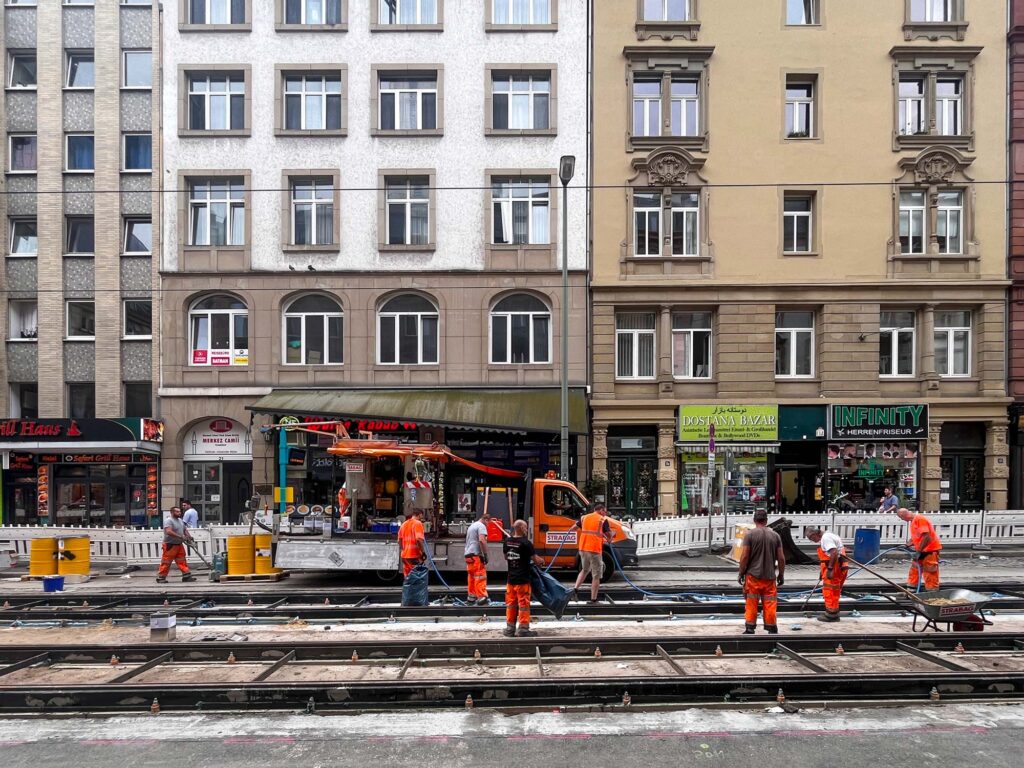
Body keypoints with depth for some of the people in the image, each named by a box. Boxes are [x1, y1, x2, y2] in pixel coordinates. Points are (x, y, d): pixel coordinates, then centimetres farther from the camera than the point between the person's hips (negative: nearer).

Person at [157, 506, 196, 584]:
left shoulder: (181, 521, 15)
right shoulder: (168, 520, -13)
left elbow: (185, 530, 23)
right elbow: (168, 532, -26)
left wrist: (189, 536, 3)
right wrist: (181, 537, -28)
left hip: (179, 545, 8)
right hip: (170, 545, -8)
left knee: (182, 561, 6)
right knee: (166, 562, -2)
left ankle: (186, 576, 6)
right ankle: (161, 577, 6)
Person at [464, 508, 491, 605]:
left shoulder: (471, 526, 25)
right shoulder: (481, 526, -4)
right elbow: (482, 540, -18)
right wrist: (485, 554, -17)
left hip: (468, 554, 9)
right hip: (476, 554, -9)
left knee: (471, 576, 13)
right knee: (481, 576, -10)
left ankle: (471, 597, 17)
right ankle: (481, 597, -15)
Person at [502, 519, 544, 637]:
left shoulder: (507, 542, 3)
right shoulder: (525, 543, -16)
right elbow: (536, 560, -10)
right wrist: (542, 561, 11)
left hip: (511, 579, 6)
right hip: (523, 580, -6)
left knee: (511, 604, 12)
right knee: (523, 605, 2)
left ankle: (510, 629, 17)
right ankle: (523, 630, 6)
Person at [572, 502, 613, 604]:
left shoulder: (584, 517, 11)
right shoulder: (603, 520, -3)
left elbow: (573, 527, 21)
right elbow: (609, 535, -3)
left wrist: (570, 530, 43)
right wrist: (609, 540, 19)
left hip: (583, 548, 5)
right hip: (595, 549, -5)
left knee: (584, 569, 27)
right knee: (596, 575, 4)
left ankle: (576, 588, 13)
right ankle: (593, 598, 4)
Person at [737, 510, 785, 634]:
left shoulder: (750, 535, -5)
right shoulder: (775, 535, 3)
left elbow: (744, 556, -8)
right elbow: (781, 558, 4)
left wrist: (741, 573, 2)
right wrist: (781, 575, 15)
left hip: (753, 576, -2)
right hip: (769, 577, 2)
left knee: (751, 603, 4)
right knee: (770, 604, 7)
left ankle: (750, 629, 7)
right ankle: (772, 629, 11)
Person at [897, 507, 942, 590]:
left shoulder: (920, 519, -19)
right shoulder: (913, 521, 12)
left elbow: (926, 537, -25)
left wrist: (918, 551, -22)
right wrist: (907, 545, 5)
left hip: (930, 549, -10)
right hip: (922, 550, 10)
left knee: (930, 574, -6)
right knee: (914, 571, 14)